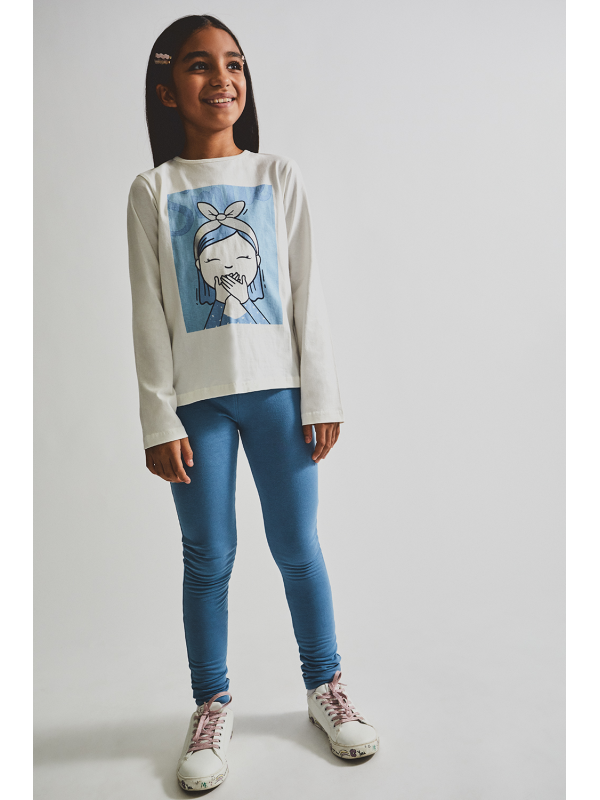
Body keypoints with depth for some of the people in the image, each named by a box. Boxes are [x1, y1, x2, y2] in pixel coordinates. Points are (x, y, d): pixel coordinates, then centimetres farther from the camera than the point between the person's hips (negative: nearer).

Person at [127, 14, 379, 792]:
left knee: (297, 544, 8)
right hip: (197, 397, 0)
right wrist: (160, 419, -5)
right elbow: (150, 312, 0)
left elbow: (306, 292, 4)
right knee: (208, 557, 7)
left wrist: (321, 397, -1)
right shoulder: (154, 190, 3)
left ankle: (326, 686, 28)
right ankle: (213, 706, 26)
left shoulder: (279, 176, 7)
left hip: (277, 387, 1)